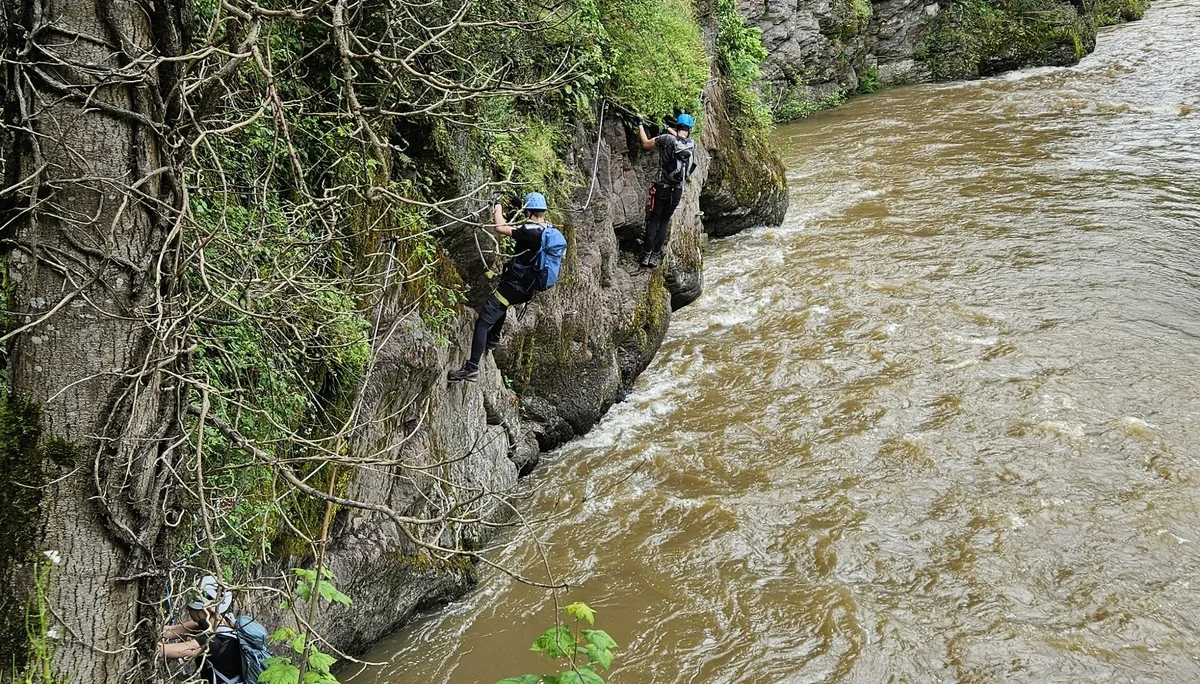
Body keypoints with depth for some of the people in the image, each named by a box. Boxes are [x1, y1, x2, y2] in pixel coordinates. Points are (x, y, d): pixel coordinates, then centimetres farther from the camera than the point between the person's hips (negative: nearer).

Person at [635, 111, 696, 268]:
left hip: (661, 188, -2)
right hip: (677, 191, 3)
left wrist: (640, 124, 13)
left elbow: (645, 144, 1)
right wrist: (672, 132, 39)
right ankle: (655, 257, 7)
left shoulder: (667, 139, -11)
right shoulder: (692, 144, 0)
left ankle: (646, 255, 2)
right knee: (664, 222, 11)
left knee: (653, 221, 6)